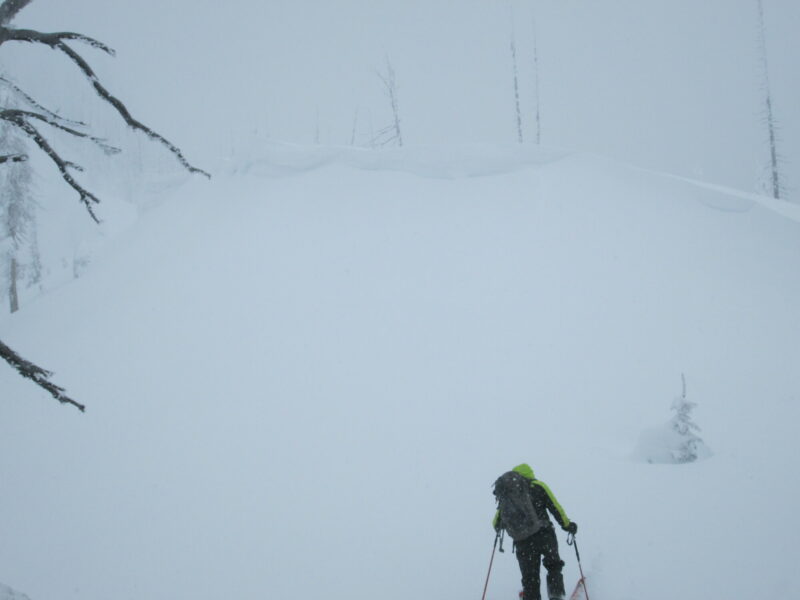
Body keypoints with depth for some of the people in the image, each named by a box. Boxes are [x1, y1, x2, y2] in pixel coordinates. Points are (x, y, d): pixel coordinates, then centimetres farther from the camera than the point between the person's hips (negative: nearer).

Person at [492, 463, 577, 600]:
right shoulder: (538, 486, 5)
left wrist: (498, 527, 33)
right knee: (553, 566, 21)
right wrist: (567, 525, 11)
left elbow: (497, 524, 11)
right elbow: (555, 508, 0)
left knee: (530, 578, 12)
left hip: (522, 542, 2)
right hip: (544, 536, -2)